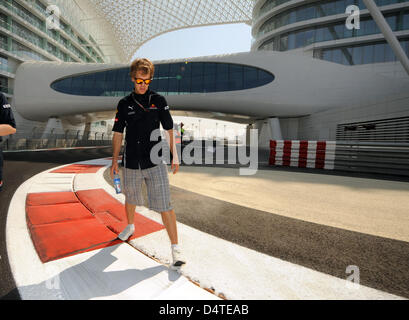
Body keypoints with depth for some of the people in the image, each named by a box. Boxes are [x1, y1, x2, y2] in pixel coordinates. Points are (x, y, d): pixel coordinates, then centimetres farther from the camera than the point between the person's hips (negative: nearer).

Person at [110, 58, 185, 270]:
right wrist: (115, 161, 9)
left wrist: (174, 157, 3)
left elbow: (169, 130, 6)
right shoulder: (124, 103, 7)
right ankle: (130, 226, 49)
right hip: (131, 162, 3)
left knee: (164, 205, -7)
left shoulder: (159, 100, 3)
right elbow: (118, 134, 11)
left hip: (156, 161, -2)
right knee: (130, 198, 20)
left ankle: (176, 248, 2)